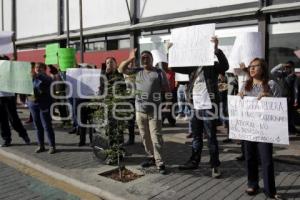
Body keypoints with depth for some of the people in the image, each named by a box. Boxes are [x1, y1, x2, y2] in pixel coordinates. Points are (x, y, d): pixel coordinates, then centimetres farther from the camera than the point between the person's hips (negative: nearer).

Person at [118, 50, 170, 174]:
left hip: (154, 110, -4)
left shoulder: (159, 73, 0)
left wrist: (156, 89, -7)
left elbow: (167, 89, 3)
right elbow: (121, 69, 10)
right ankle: (152, 157, 28)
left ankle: (159, 163, 0)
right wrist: (130, 59, 3)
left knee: (156, 137, -6)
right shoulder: (137, 71, 11)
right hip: (140, 110, 5)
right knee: (145, 136, 13)